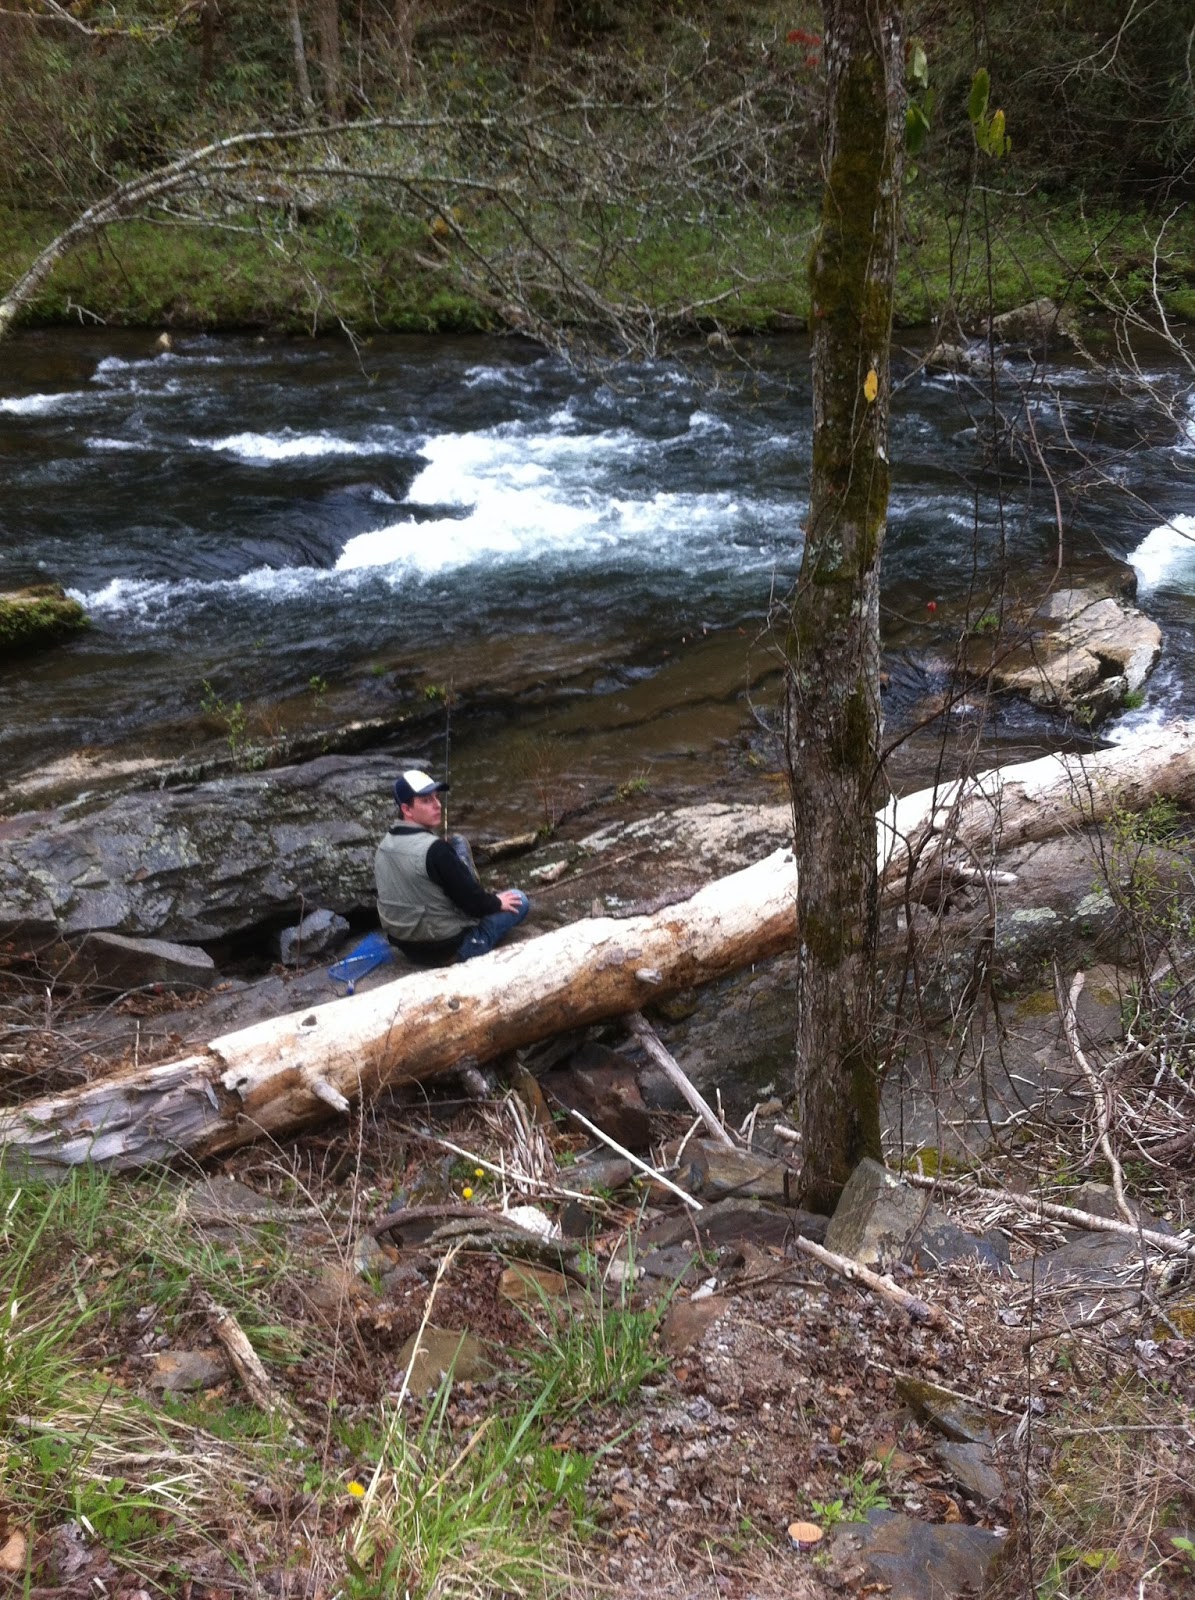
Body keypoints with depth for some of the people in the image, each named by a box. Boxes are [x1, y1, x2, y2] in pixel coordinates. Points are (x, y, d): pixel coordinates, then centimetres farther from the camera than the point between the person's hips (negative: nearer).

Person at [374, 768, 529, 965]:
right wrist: (497, 903, 0)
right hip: (447, 949, -7)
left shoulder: (385, 845, -2)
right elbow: (472, 901, -22)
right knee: (518, 900, 12)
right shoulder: (434, 849, -29)